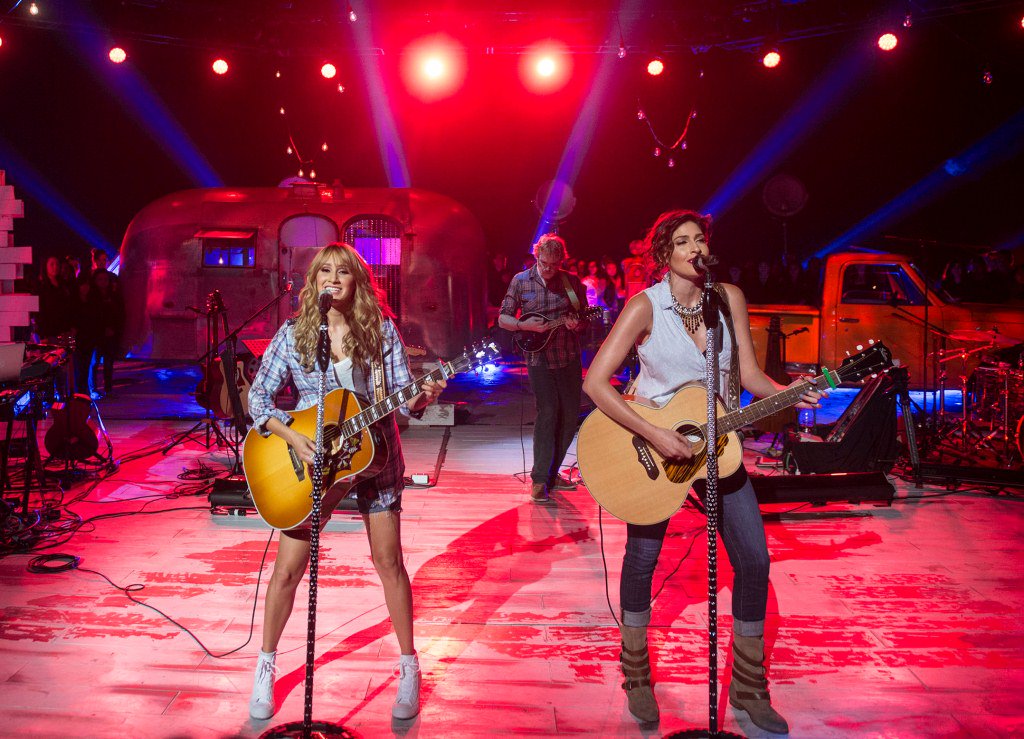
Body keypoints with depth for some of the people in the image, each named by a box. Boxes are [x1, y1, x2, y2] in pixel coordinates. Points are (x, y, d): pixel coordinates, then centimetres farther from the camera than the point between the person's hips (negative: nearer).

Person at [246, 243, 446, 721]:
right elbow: (259, 396, -4)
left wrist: (420, 398, -27)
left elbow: (400, 395, -5)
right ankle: (266, 665, 26)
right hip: (310, 459, 1)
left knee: (389, 562, 5)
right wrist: (291, 437, -18)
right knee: (288, 569, 4)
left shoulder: (381, 329, -4)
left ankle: (409, 668, 21)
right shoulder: (293, 334, -3)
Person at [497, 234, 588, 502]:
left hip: (569, 358, 4)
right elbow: (503, 318, 2)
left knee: (570, 414, 7)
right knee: (547, 412, -12)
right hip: (538, 357, -3)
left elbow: (585, 319, 9)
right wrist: (524, 325, -17)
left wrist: (577, 325, -14)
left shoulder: (572, 282, 3)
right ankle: (539, 480, -4)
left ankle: (552, 472, 23)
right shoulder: (521, 281, -1)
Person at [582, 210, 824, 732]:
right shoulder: (646, 305, -17)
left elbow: (747, 373, -1)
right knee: (642, 558, 8)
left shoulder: (729, 298, -5)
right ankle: (636, 678, 30)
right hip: (650, 445, -4)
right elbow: (595, 382, -22)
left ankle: (748, 688, 19)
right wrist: (654, 435, -28)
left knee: (754, 560, 1)